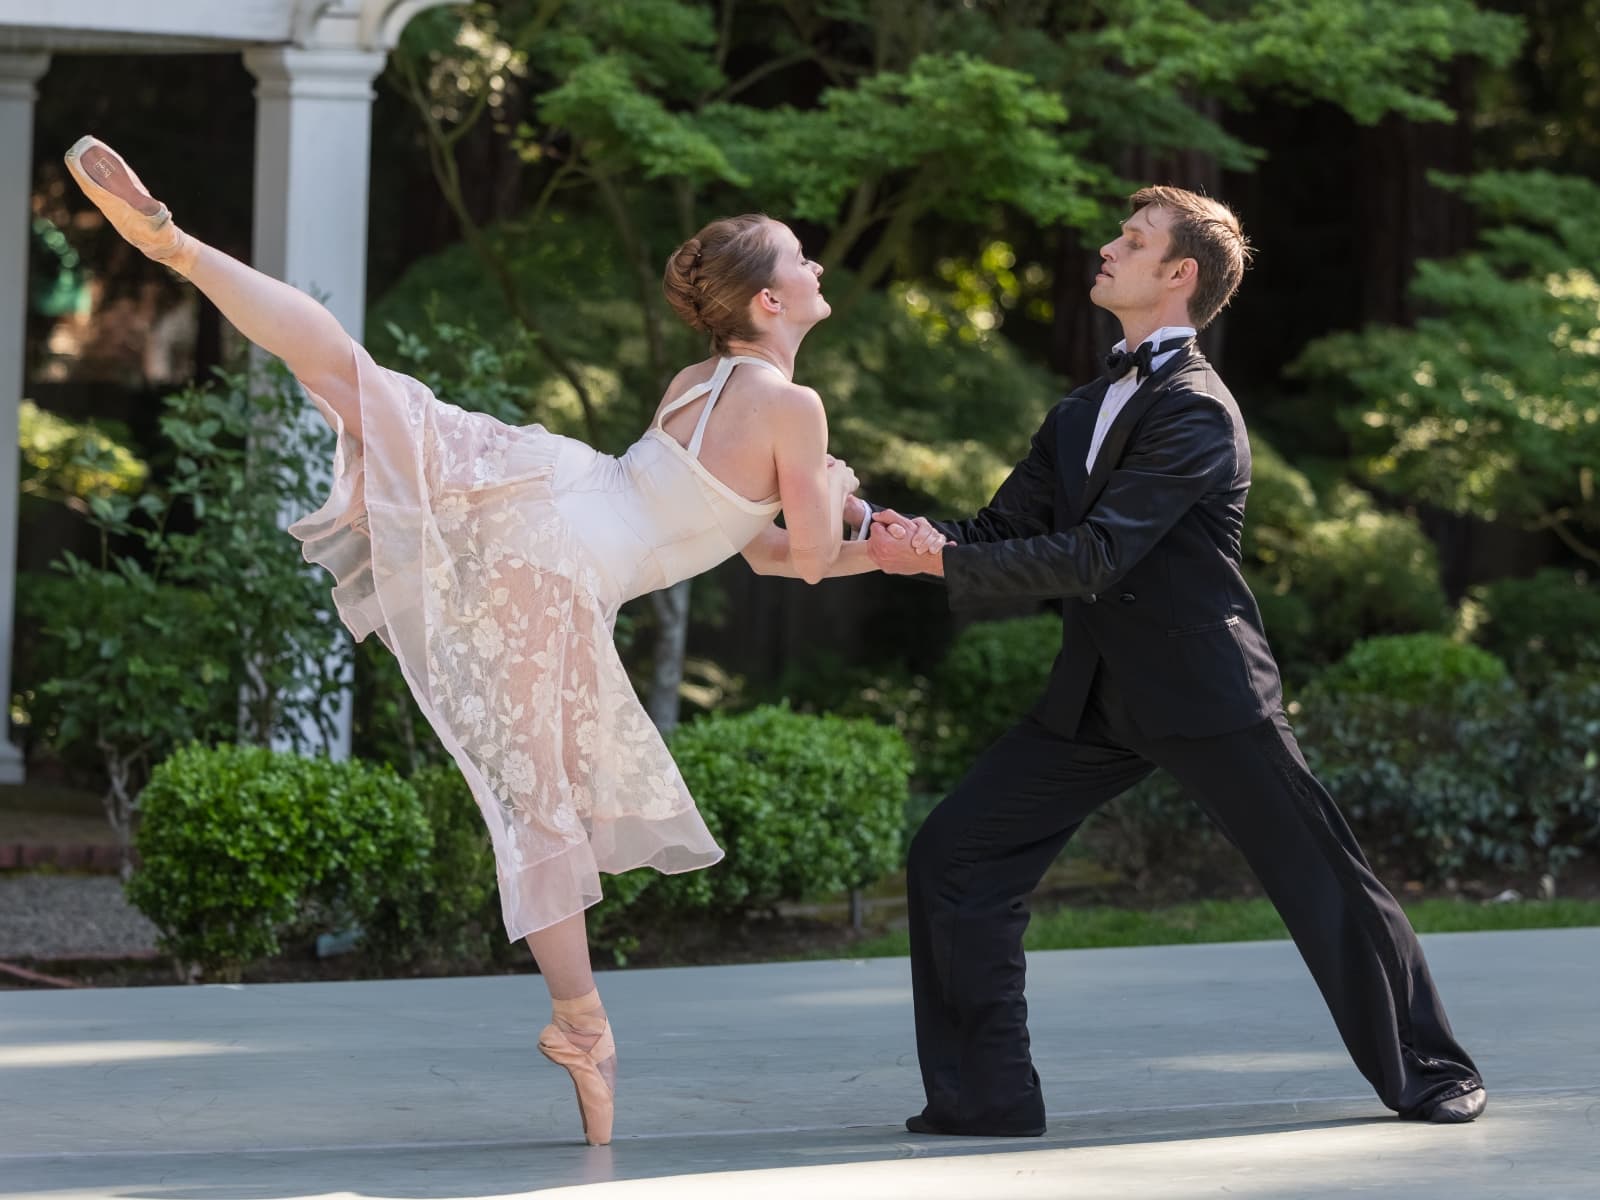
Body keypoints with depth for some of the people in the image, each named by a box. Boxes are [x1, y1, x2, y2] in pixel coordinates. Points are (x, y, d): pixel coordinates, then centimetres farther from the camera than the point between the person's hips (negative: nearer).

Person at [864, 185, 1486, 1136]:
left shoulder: (1197, 413, -15)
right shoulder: (1086, 411, 15)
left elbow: (1094, 556, -22)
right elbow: (1005, 530, 11)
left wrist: (939, 561, -23)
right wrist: (921, 538, -10)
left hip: (1206, 691, -8)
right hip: (1098, 695, 8)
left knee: (1322, 880, 1)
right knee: (954, 860, -2)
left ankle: (1430, 1070, 18)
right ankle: (986, 1093, 3)